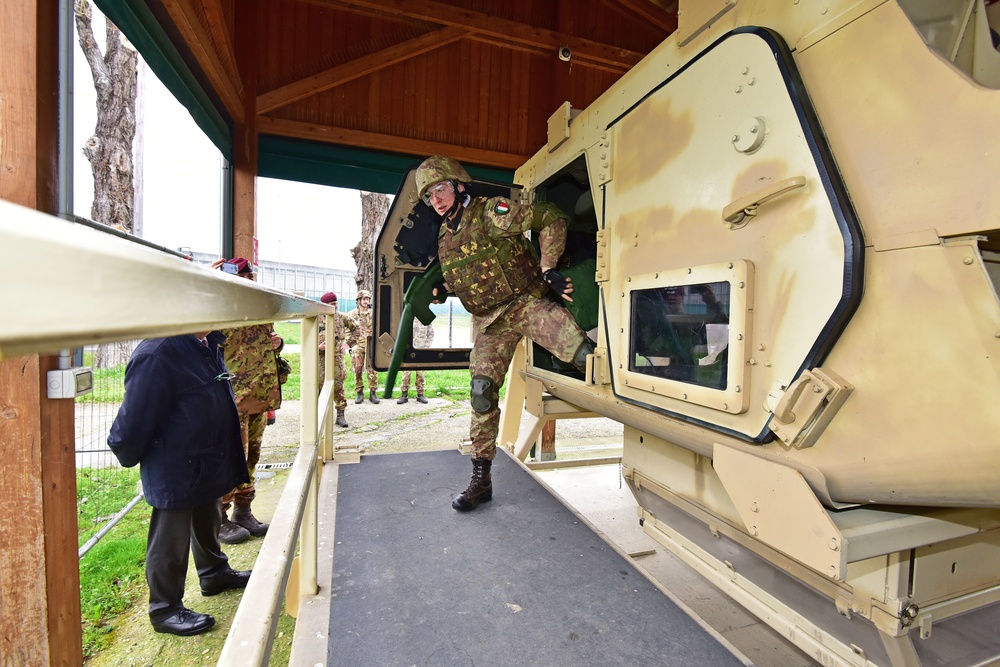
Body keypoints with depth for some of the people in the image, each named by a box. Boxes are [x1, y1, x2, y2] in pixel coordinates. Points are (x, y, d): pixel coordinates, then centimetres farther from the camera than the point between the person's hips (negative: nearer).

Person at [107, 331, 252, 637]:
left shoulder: (206, 343, -1)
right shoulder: (156, 355, -29)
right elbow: (133, 422, -22)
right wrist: (129, 457, -6)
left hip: (209, 465, 9)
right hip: (175, 473, -8)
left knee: (208, 523, 28)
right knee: (171, 541, 12)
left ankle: (215, 573, 50)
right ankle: (165, 610, 33)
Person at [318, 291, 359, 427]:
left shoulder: (341, 318, 5)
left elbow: (355, 329, 19)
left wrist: (348, 343, 9)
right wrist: (318, 347, -12)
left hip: (337, 358, 1)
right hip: (320, 358, -1)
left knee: (338, 386, 2)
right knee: (319, 385, 3)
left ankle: (340, 415, 11)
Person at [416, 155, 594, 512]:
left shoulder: (491, 212, -8)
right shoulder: (445, 237, 13)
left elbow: (551, 219, -11)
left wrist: (548, 270, -20)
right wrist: (442, 290, 7)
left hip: (524, 303, -4)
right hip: (488, 322, 5)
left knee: (556, 320, -38)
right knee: (482, 390, 0)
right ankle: (481, 480, 11)